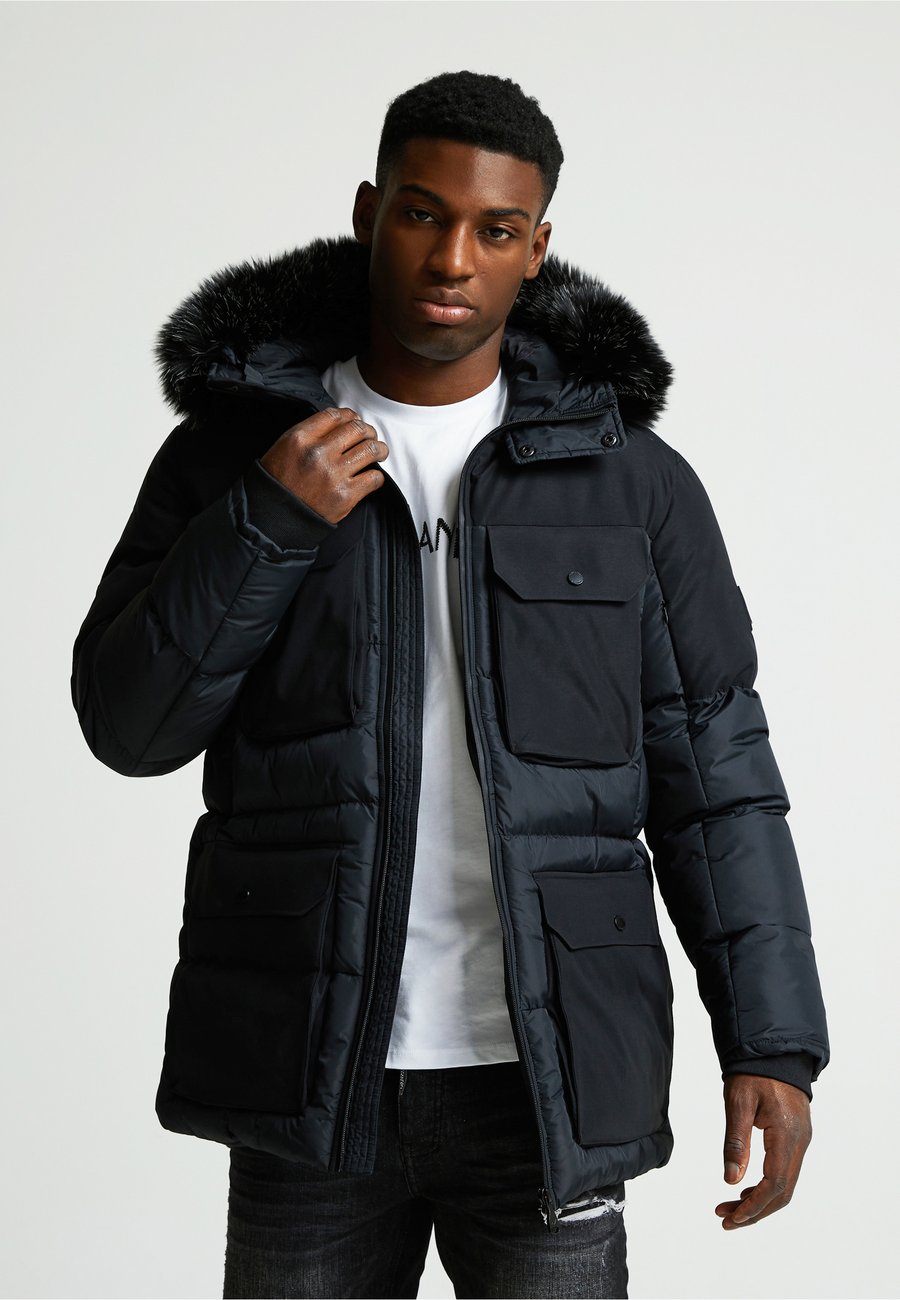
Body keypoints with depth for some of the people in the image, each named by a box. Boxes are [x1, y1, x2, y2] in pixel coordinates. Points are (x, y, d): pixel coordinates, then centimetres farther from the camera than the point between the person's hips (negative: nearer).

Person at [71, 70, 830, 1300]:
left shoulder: (630, 477, 0)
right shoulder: (236, 446, 2)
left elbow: (712, 776, 1)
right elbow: (130, 723, -3)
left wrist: (774, 1042, -6)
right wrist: (267, 524, -16)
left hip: (544, 1083, 0)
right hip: (314, 1081, 1)